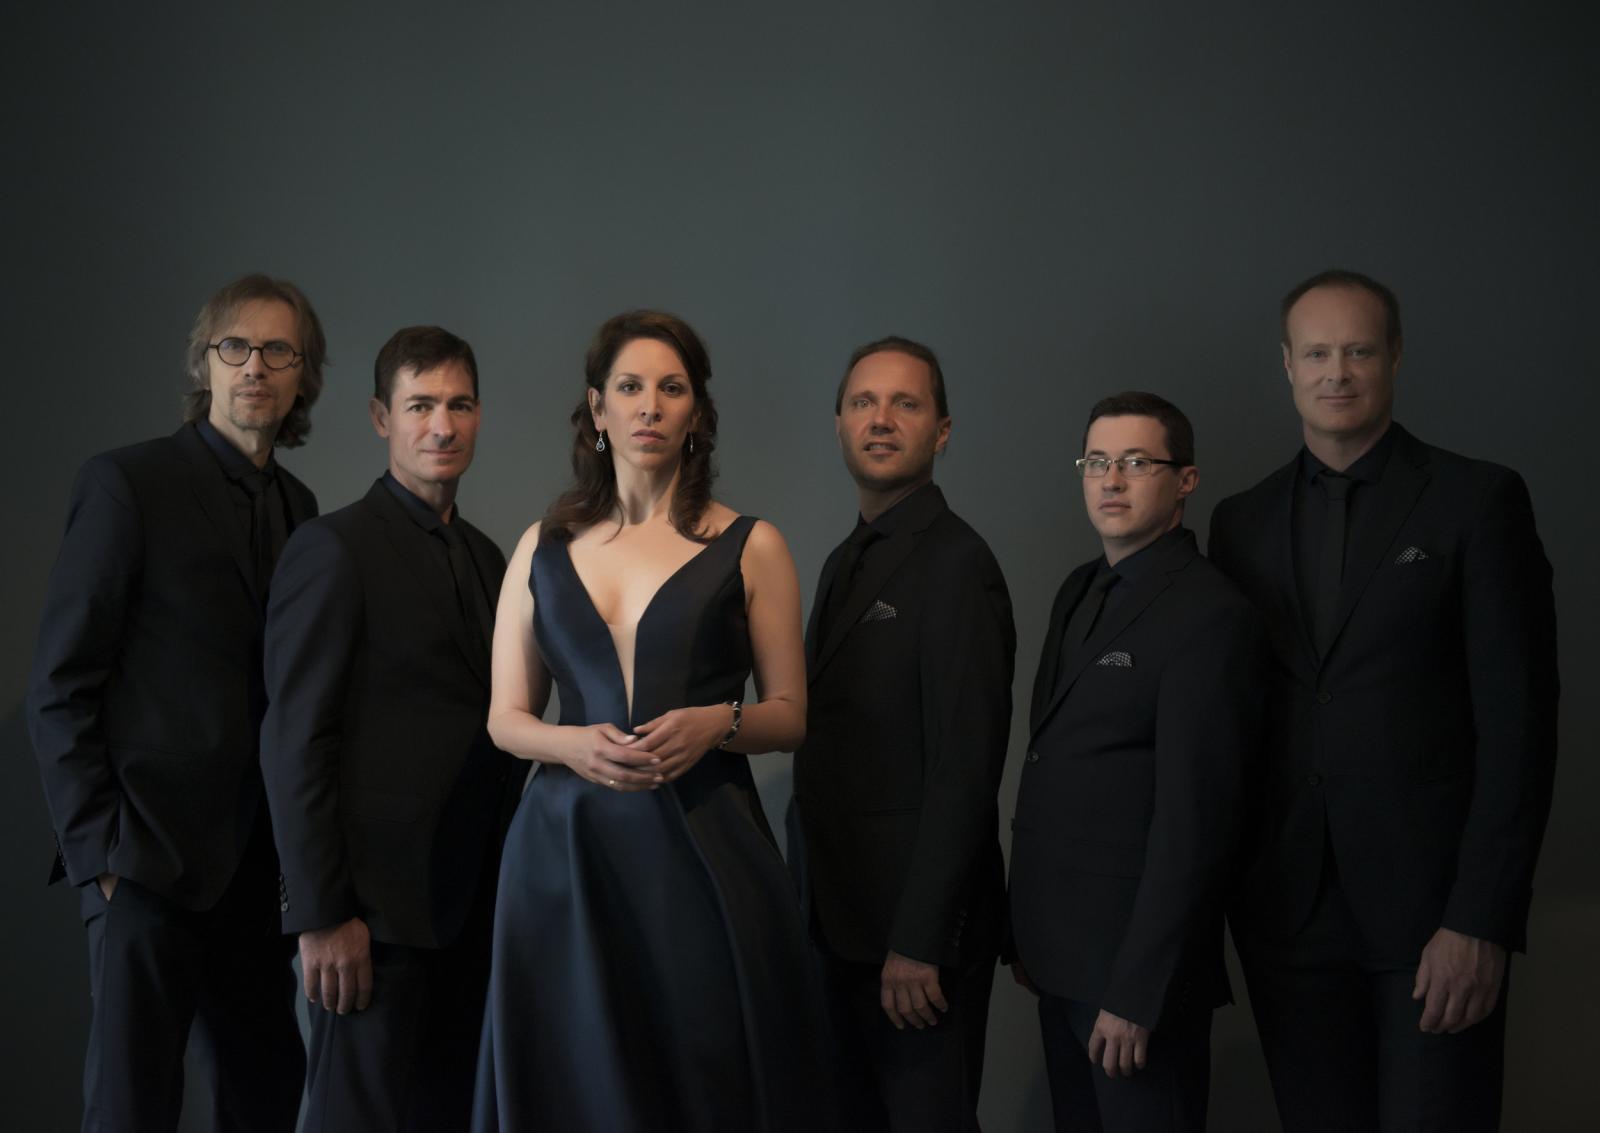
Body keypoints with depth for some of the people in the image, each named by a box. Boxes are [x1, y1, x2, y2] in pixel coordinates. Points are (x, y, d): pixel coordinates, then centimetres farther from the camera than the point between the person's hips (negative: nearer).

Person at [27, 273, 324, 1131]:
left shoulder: (299, 507, 12)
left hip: (263, 868, 6)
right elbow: (59, 685, -7)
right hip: (154, 862, -6)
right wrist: (96, 850, -12)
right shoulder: (128, 483, -5)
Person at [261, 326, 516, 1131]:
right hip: (378, 904, -7)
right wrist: (319, 914, -16)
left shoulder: (485, 556, 13)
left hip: (470, 904, 7)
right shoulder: (334, 549, -9)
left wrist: (507, 880, 12)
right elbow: (295, 741, -13)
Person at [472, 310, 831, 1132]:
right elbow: (505, 717, 9)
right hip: (565, 847, 2)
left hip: (703, 850, -2)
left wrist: (717, 722, -14)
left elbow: (789, 714, 7)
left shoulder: (749, 547, 4)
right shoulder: (543, 546, 9)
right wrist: (574, 743, -12)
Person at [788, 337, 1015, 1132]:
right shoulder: (845, 562, 14)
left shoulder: (956, 565, -14)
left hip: (919, 922, -8)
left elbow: (966, 768, -19)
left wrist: (919, 942, -21)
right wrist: (813, 899, 12)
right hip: (842, 916, 8)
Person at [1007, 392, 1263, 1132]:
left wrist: (1136, 991, -20)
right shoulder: (1079, 593, 11)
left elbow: (1194, 819, -19)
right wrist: (1028, 934, 9)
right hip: (1062, 949, 7)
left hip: (1136, 956, -7)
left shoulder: (1208, 613, -15)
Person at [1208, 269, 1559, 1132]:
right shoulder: (1242, 522, 11)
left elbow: (1517, 719, -7)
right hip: (1289, 910, 4)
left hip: (1430, 901, -3)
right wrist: (1217, 893, 6)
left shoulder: (1477, 500, -2)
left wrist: (1482, 919, -13)